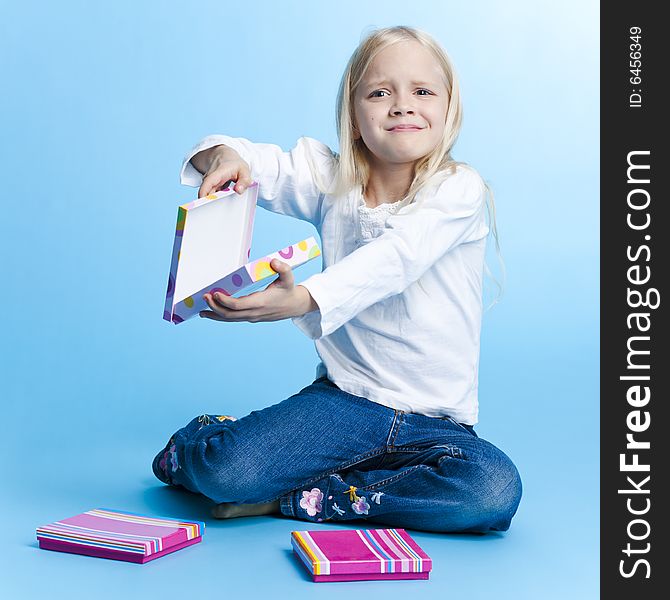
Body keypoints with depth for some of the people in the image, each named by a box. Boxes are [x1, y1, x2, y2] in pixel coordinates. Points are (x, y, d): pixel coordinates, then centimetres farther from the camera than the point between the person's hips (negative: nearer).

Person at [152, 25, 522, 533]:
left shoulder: (460, 190, -9)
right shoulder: (333, 181, 4)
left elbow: (394, 257, -27)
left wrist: (305, 298, -44)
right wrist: (223, 157, -22)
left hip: (436, 422, 0)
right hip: (342, 398, 1)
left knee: (495, 491, -31)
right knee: (224, 470, -24)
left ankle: (302, 497, -16)